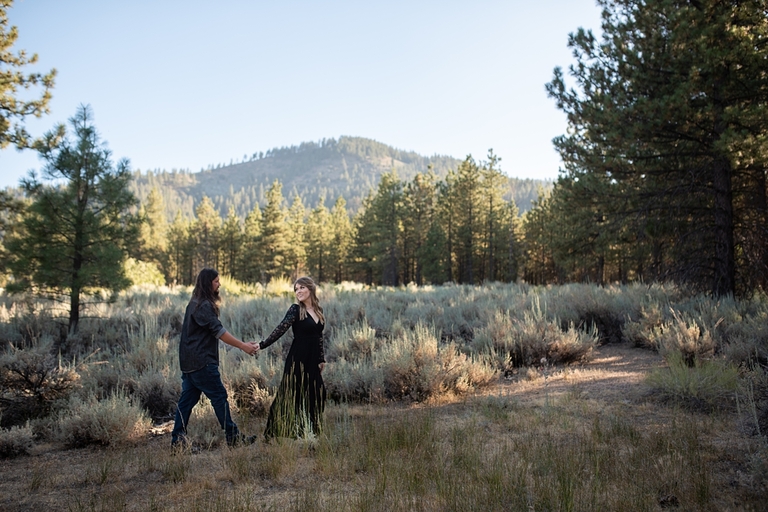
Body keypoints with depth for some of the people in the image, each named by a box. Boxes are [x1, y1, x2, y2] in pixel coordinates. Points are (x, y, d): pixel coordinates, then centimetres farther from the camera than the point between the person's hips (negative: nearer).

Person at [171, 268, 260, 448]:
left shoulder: (195, 303, 15)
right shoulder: (204, 306, -15)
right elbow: (219, 331, -18)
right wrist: (243, 346, -17)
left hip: (189, 361, 10)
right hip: (201, 362, -10)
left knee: (187, 399, 10)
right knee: (219, 396, -3)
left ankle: (177, 438, 12)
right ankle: (233, 436, 4)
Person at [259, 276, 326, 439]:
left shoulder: (318, 310, 10)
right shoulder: (295, 309, -8)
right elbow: (281, 329, -18)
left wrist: (321, 359, 17)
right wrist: (262, 345, -28)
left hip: (312, 360, 6)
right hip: (297, 359, -6)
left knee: (315, 394, 7)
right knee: (294, 394, -2)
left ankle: (309, 431, 20)